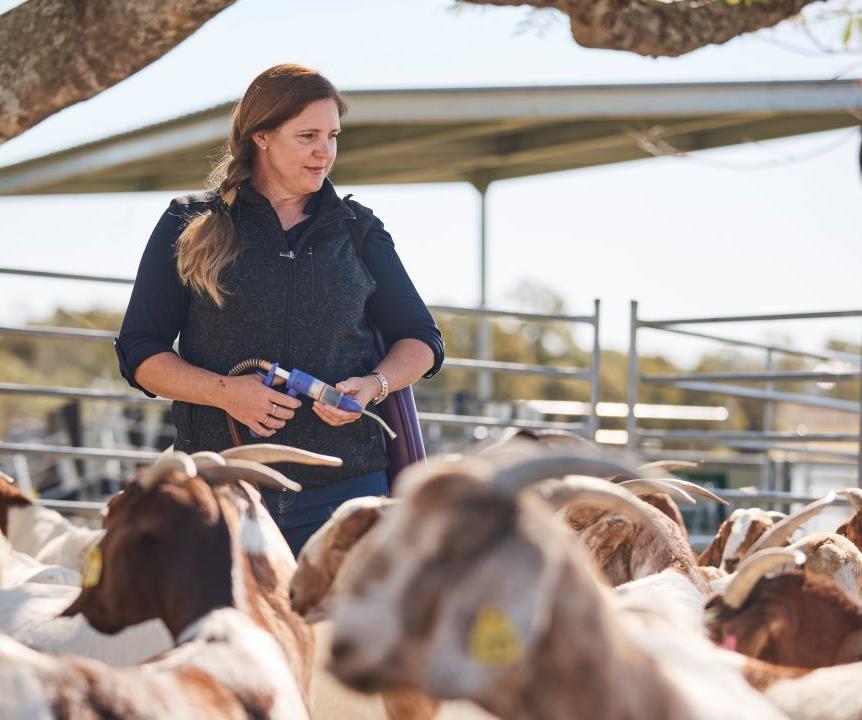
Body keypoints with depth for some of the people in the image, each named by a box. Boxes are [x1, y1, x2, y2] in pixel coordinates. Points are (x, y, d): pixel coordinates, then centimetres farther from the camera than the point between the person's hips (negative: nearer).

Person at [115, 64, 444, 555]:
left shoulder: (357, 230, 12)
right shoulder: (190, 227, 7)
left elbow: (422, 339, 18)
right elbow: (139, 352, 4)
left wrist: (375, 384, -4)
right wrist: (224, 391, -12)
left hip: (344, 487, 1)